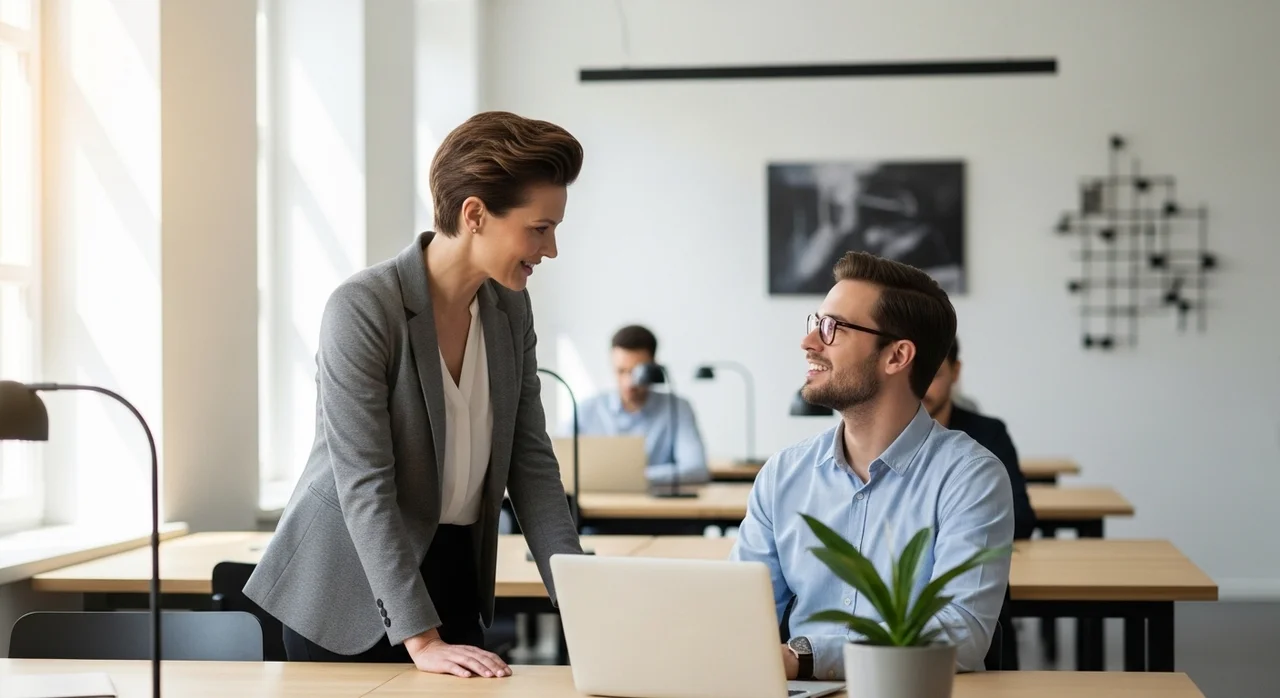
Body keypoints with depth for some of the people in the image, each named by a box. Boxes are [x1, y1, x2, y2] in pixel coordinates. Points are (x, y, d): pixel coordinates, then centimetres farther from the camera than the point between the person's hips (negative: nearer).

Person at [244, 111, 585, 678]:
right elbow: (364, 485, -23)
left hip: (454, 578, 6)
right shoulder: (362, 310, -19)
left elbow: (531, 461, 3)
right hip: (350, 596, -6)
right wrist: (419, 640, -27)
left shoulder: (511, 309, 2)